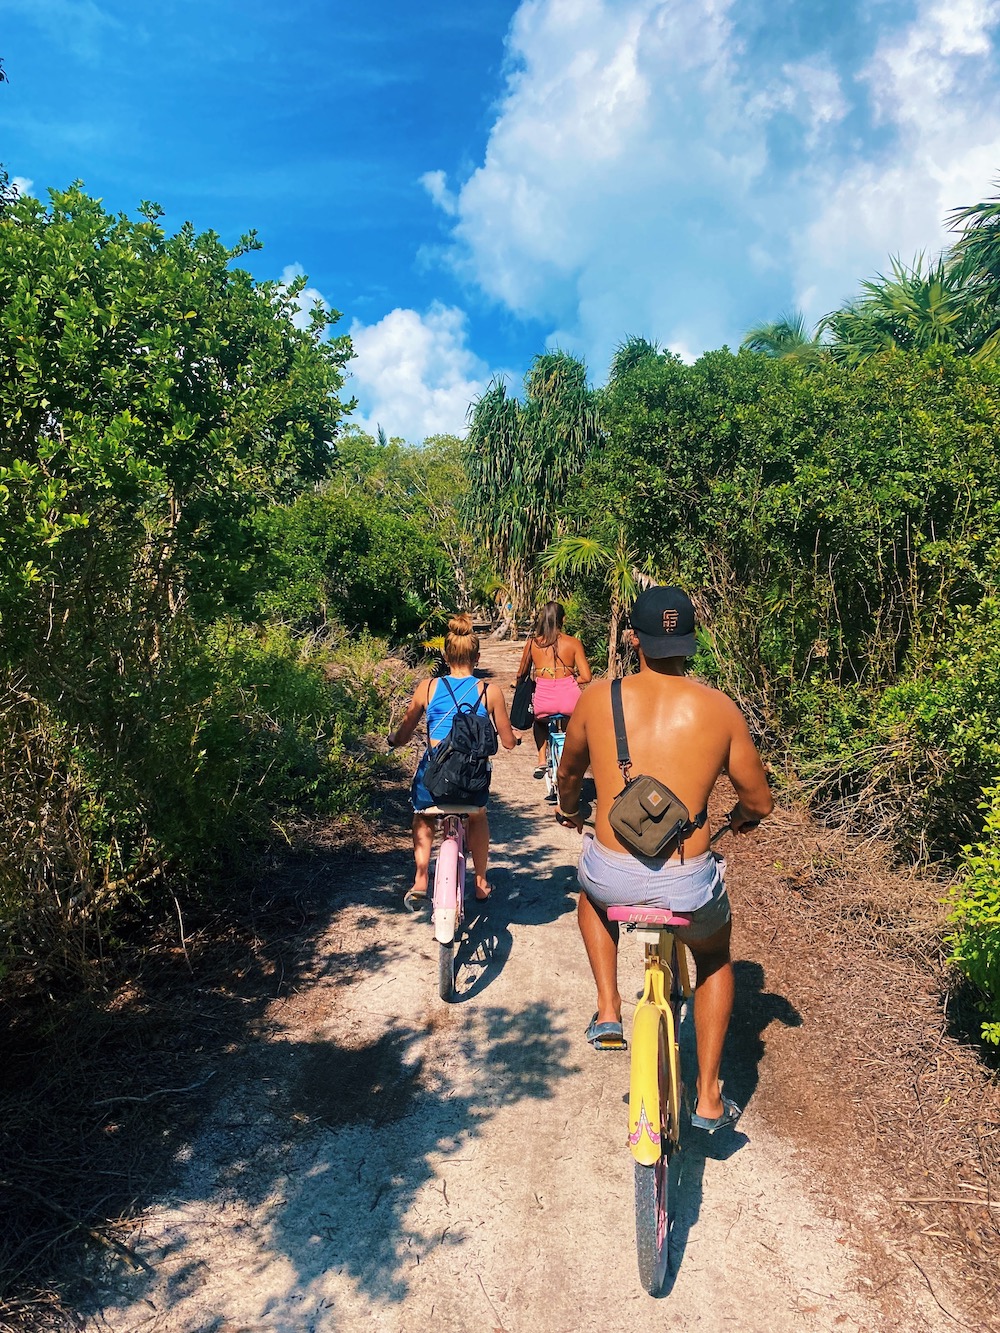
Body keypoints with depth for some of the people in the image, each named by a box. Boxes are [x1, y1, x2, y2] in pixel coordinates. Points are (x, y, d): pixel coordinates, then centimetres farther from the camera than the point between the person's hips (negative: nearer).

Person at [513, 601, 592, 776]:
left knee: (539, 721, 37)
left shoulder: (532, 642, 4)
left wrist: (517, 682, 39)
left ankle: (541, 761, 25)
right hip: (569, 702, -1)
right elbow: (586, 677, -3)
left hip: (544, 703, 1)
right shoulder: (573, 643, 1)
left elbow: (521, 675, 16)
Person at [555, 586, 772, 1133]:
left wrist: (569, 810, 41)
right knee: (714, 959, 34)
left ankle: (608, 1012, 29)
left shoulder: (598, 698, 0)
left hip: (613, 878, 0)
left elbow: (568, 771, 19)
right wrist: (742, 816, 34)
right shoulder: (720, 709, -2)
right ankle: (709, 1099, 38)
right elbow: (760, 801, 9)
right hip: (688, 884, 0)